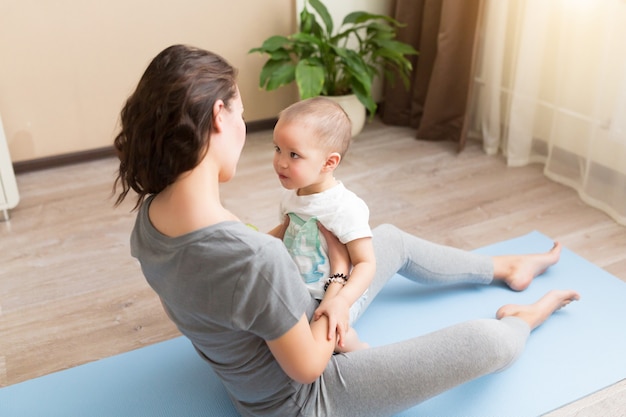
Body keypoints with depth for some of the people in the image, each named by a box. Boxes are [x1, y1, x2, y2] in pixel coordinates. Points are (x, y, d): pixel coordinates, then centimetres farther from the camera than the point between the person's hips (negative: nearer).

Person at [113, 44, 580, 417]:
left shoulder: (150, 215, -16)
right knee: (492, 341, -6)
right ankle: (521, 321, 33)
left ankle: (504, 268, 41)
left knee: (390, 238, 17)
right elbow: (308, 367, -26)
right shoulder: (253, 258, -43)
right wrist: (340, 268, -14)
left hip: (277, 336, 8)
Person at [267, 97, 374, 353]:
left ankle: (360, 353, 2)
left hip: (336, 294, -8)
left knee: (330, 332, -32)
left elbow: (365, 263, -23)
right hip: (295, 288, 8)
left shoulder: (346, 208, -24)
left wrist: (339, 302, -37)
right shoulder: (292, 195, -1)